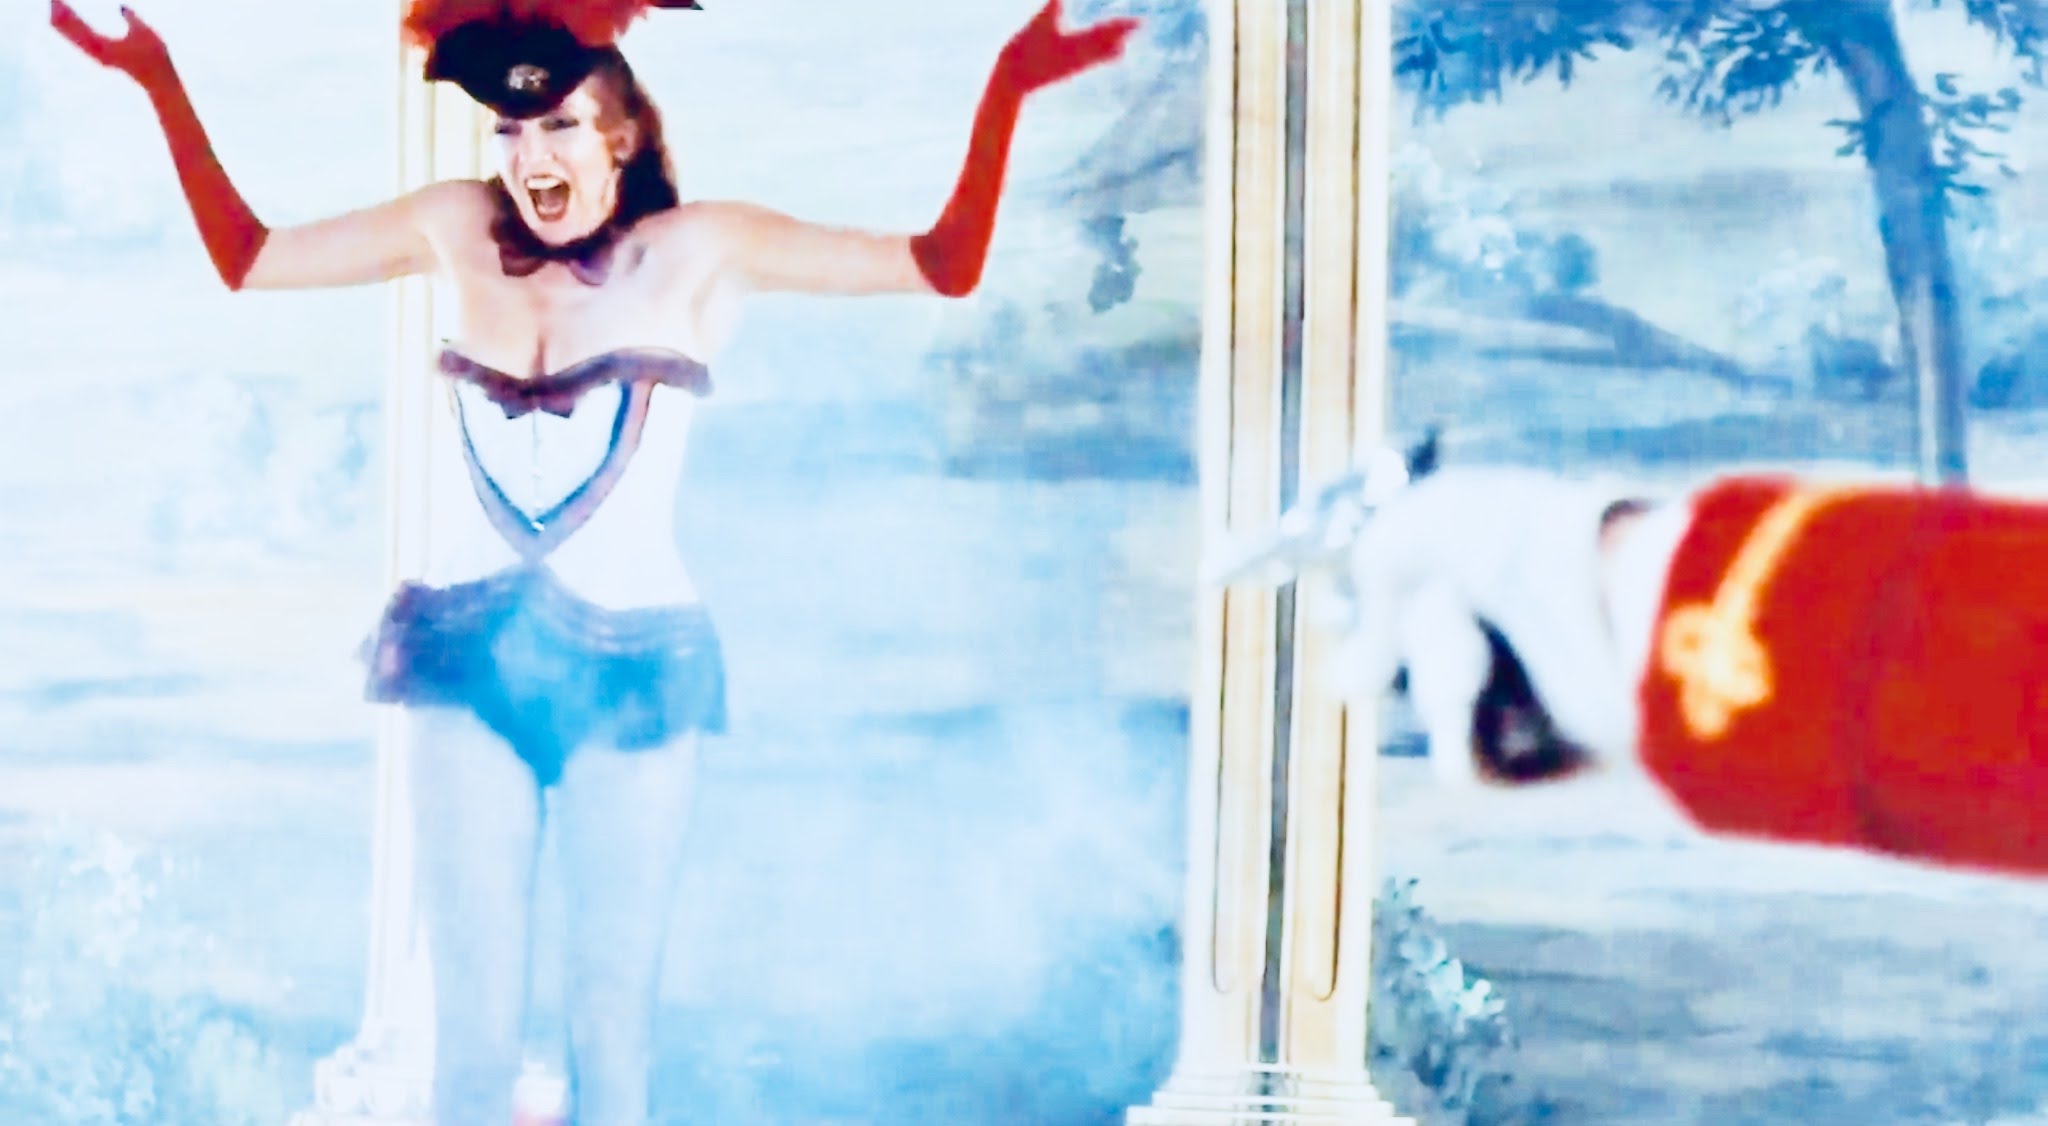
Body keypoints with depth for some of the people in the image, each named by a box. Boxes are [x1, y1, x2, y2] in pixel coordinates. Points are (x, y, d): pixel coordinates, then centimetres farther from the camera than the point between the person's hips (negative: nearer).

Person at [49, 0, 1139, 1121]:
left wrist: (1005, 90, -23)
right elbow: (246, 258, 12)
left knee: (614, 1017, 7)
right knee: (472, 1024, 5)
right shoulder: (460, 227, 3)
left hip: (630, 662, -2)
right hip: (472, 656, 2)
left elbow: (944, 266, -11)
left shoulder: (698, 251, -5)